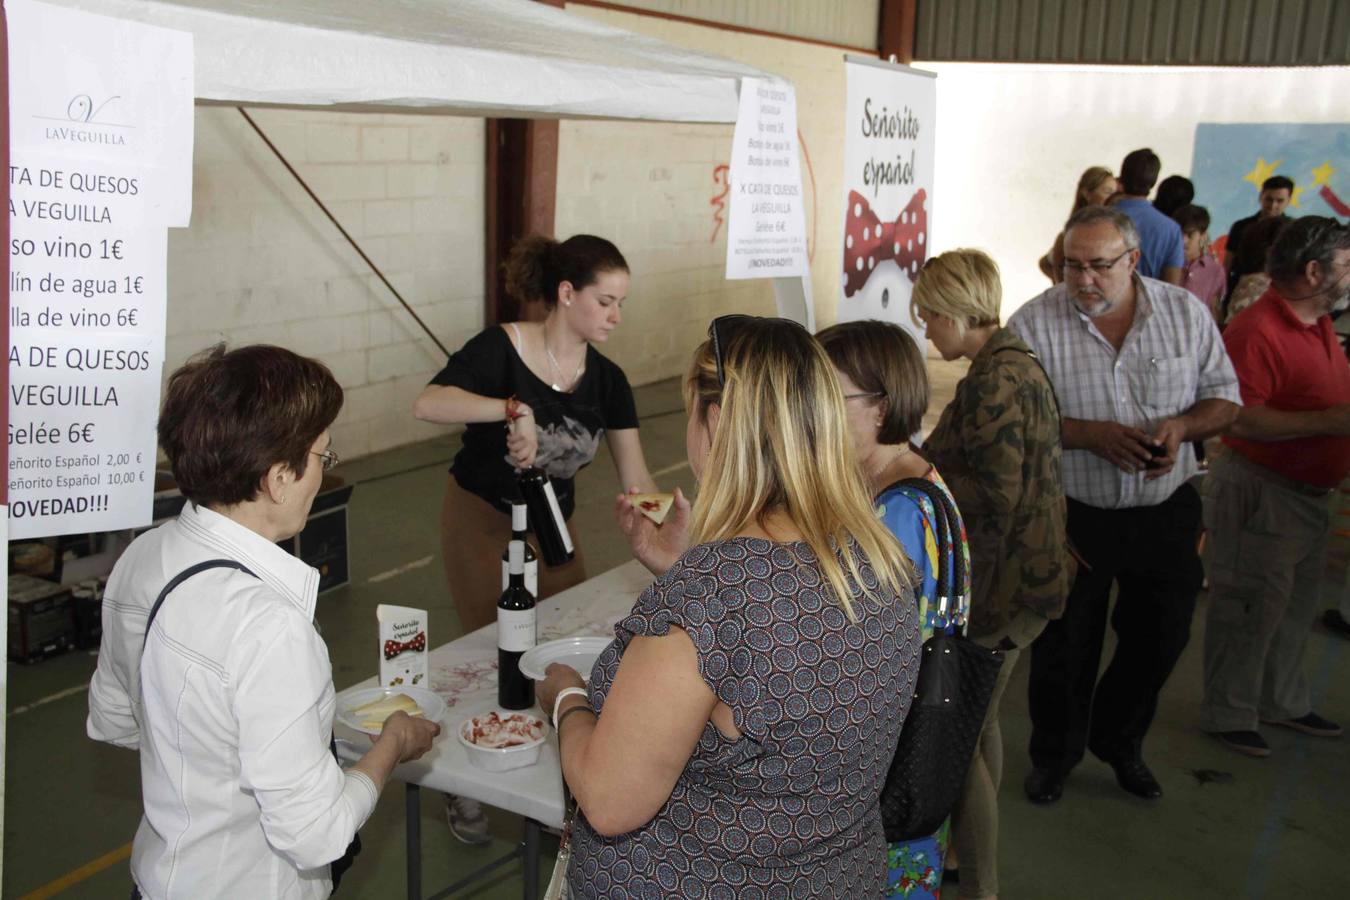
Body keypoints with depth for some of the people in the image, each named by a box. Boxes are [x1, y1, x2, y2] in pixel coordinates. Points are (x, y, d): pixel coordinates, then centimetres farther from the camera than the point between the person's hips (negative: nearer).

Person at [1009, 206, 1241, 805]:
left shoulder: (1185, 313, -4)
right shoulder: (1034, 324, -12)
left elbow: (1224, 398, 3)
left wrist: (1181, 426, -19)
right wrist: (1091, 434, -26)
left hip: (1166, 513, 3)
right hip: (1072, 514, -2)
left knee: (1160, 639, 16)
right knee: (1064, 647, 11)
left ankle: (1118, 743, 43)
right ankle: (1054, 755, 36)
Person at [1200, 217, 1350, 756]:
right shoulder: (1258, 331, -23)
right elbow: (1241, 418, -31)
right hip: (1261, 493, -10)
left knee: (1297, 605, 20)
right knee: (1252, 608, 0)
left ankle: (1283, 702, 37)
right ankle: (1228, 716, 14)